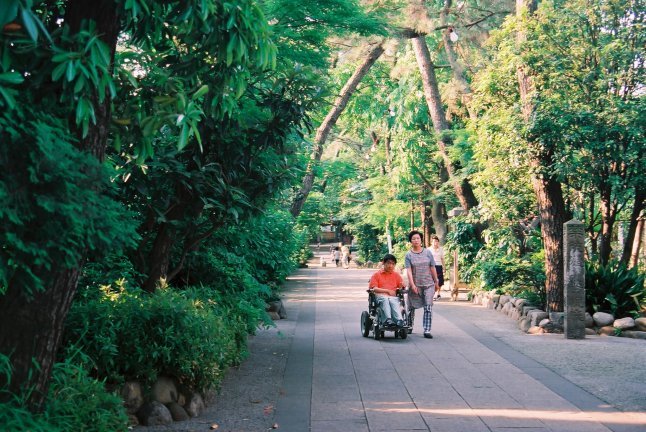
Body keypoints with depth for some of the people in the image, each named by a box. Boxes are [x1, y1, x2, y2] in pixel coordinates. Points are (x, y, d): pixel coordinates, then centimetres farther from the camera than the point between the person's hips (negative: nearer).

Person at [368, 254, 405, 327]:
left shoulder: (396, 275, 25)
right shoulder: (377, 274, 17)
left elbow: (401, 287, 18)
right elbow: (374, 288, 4)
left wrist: (402, 286, -7)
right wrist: (387, 291, -7)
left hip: (393, 297, 1)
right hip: (381, 296, -1)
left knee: (393, 301, -36)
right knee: (385, 300, -38)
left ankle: (399, 320, -57)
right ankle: (388, 320, -58)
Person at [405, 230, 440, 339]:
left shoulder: (427, 252, 4)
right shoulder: (409, 255, -1)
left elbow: (432, 268, 8)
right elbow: (408, 271, -8)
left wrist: (436, 282, 10)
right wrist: (412, 284, -18)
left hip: (428, 284, 1)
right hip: (415, 285, 0)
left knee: (428, 307, -8)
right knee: (412, 307, 10)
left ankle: (427, 330, -8)